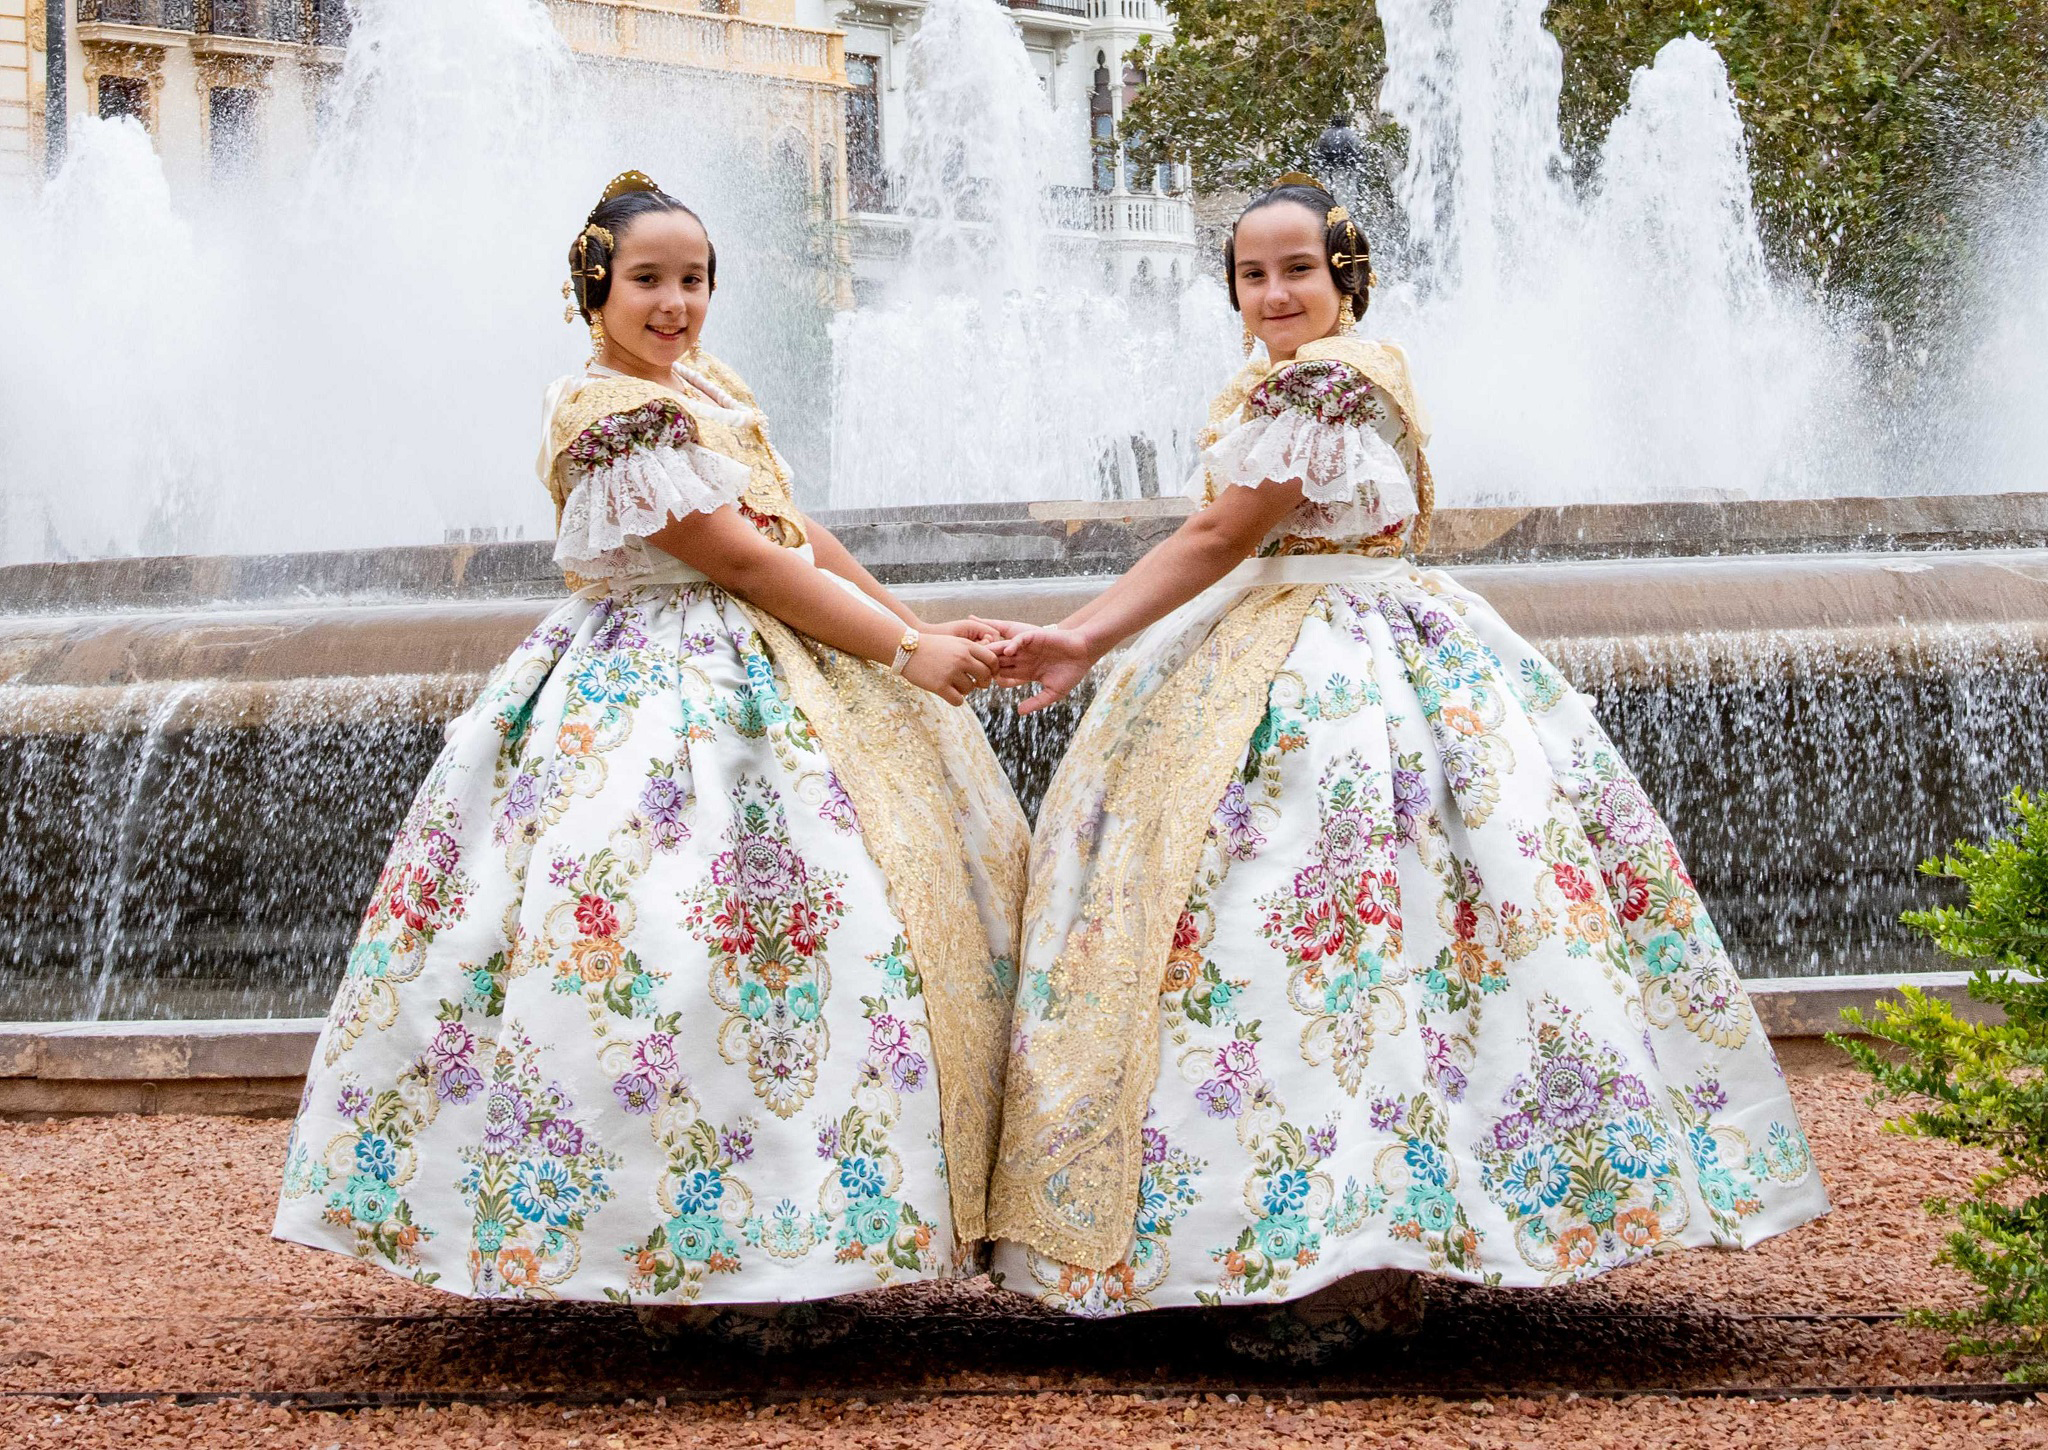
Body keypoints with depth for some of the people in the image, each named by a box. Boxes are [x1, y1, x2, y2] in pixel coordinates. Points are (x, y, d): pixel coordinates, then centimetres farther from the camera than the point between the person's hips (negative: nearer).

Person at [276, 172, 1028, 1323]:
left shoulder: (714, 387, 12)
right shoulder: (612, 416, -17)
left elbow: (801, 530, 15)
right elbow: (749, 562, -18)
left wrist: (925, 628, 9)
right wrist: (906, 653, -16)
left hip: (770, 671, 10)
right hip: (669, 697, -10)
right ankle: (689, 1238, -11)